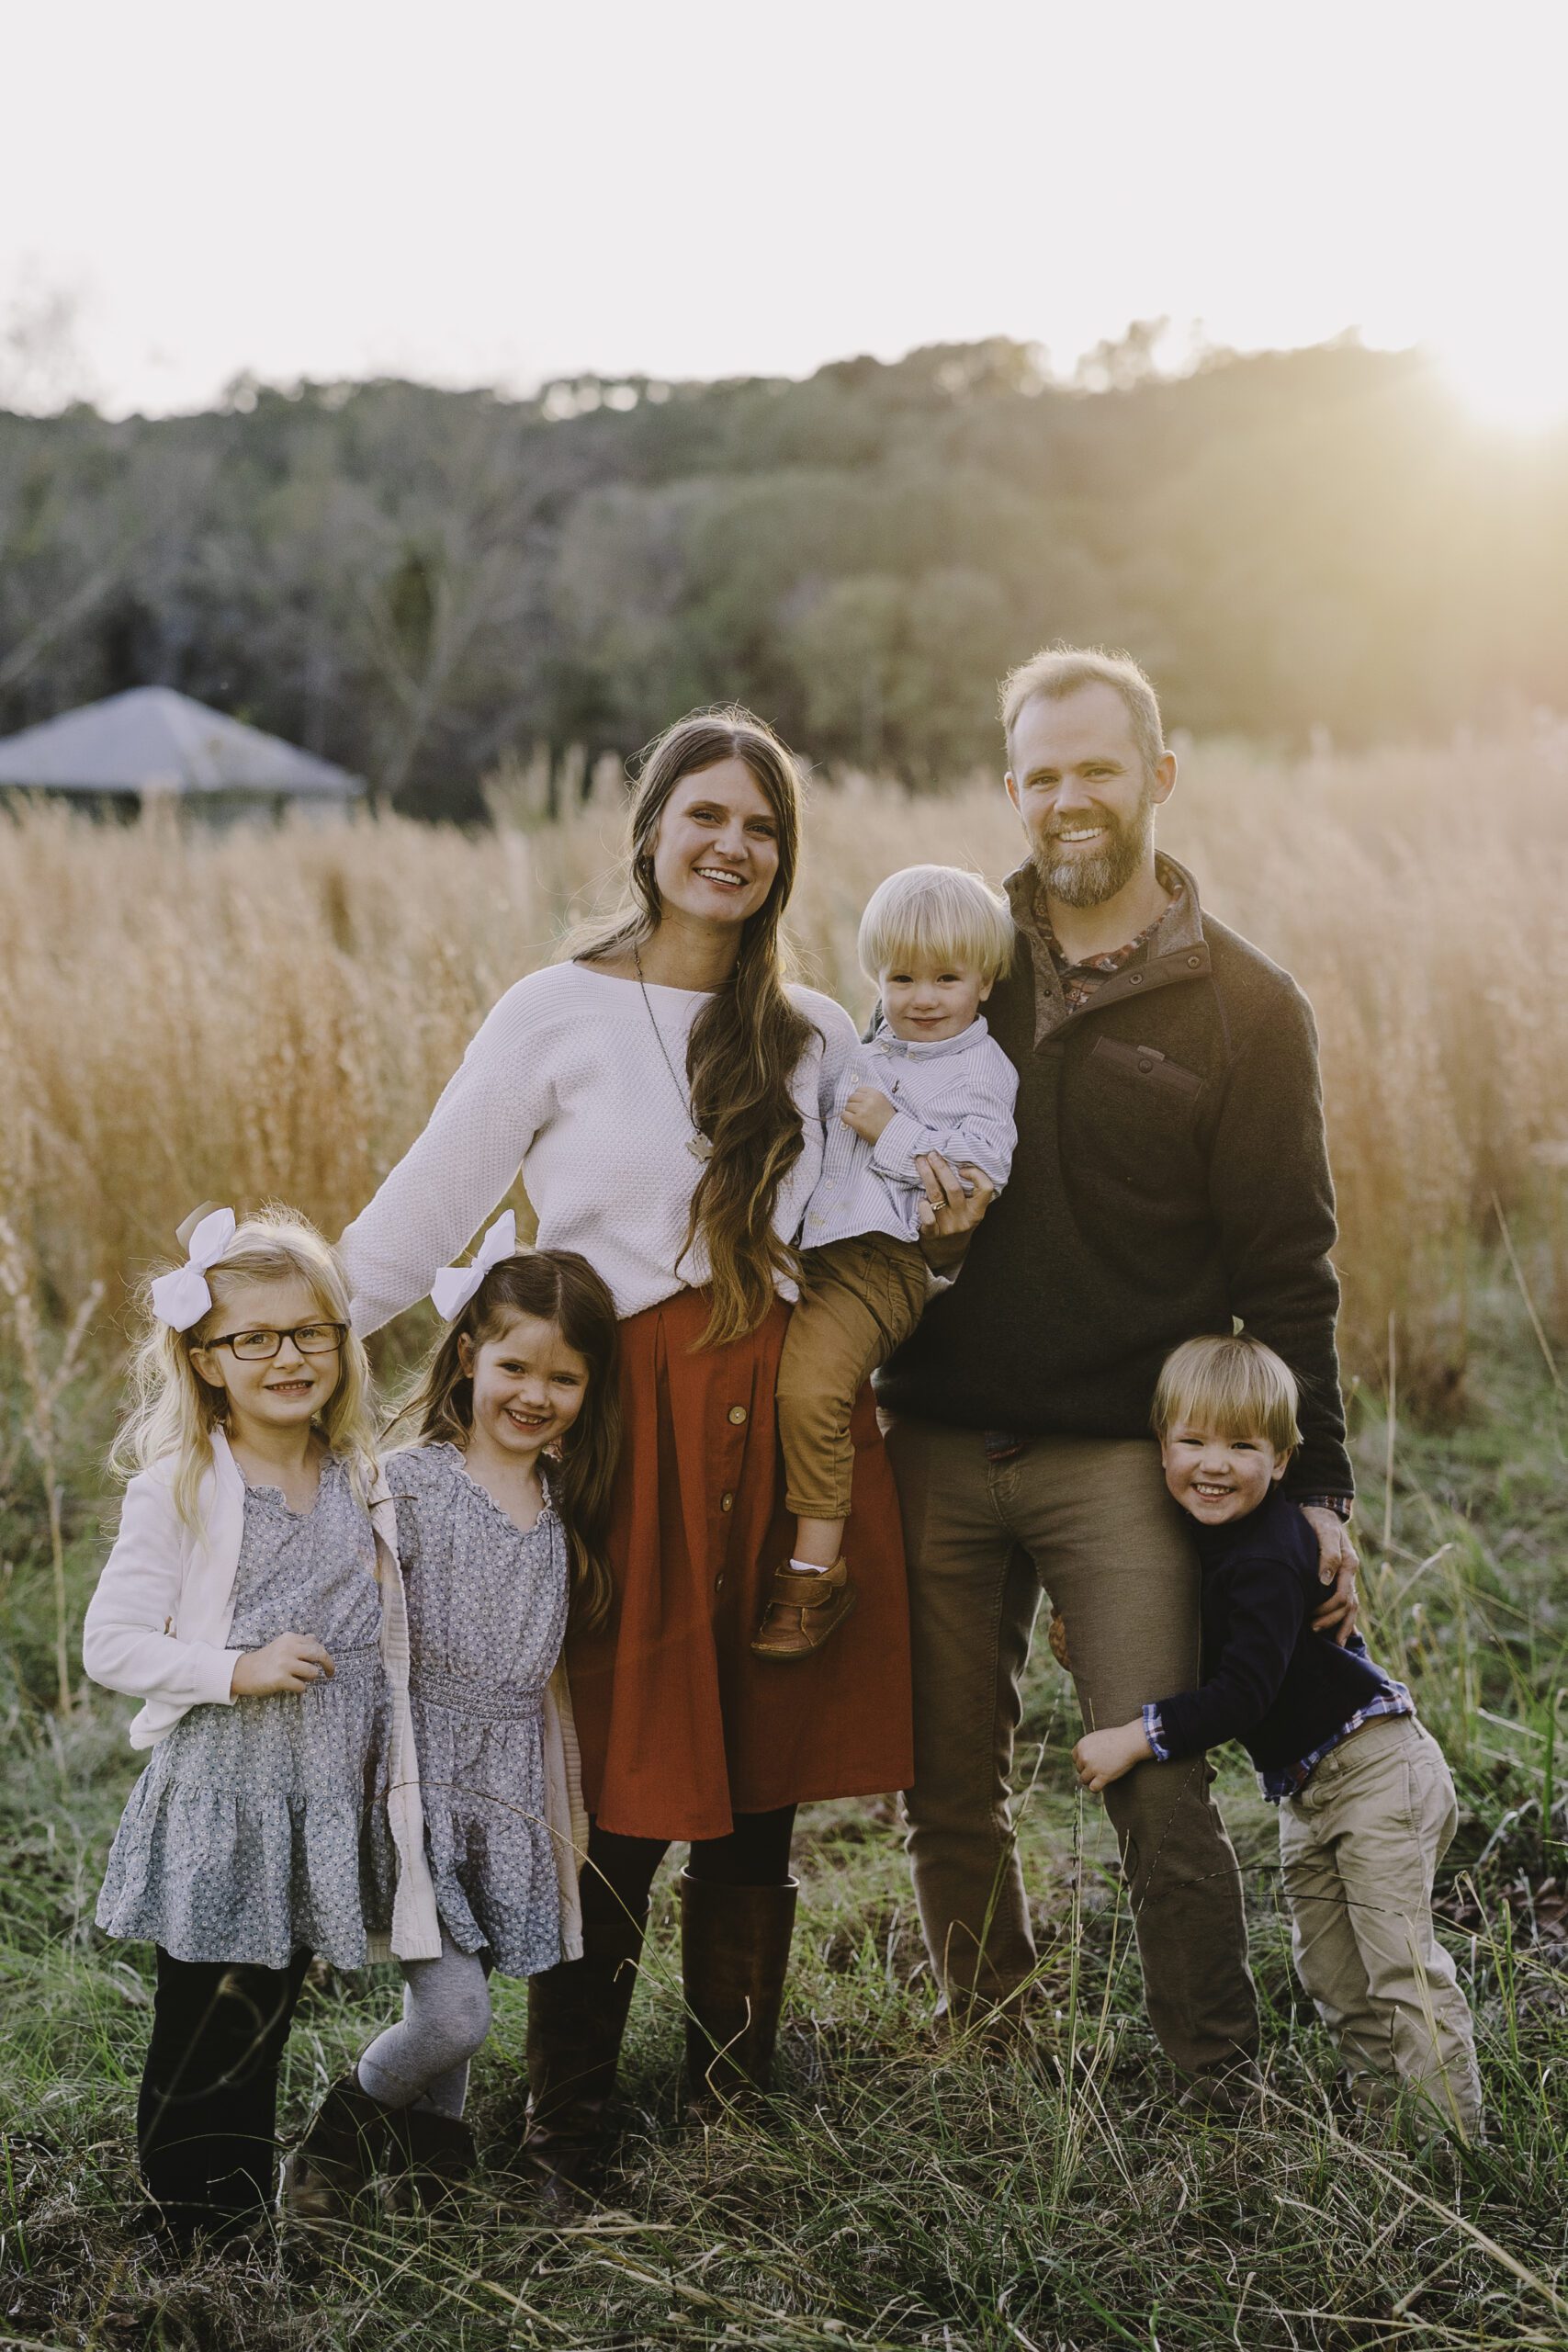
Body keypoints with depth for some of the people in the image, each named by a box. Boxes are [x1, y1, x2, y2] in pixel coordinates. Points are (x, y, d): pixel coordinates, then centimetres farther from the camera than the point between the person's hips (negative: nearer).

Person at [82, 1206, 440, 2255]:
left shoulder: (364, 1479, 5)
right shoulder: (180, 1489, -11)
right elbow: (111, 1644, -11)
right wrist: (239, 1668, -20)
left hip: (336, 1798, 5)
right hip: (224, 1790, -5)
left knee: (273, 2001, 16)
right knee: (210, 2016, 2)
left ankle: (248, 2198, 33)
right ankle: (196, 2210, 21)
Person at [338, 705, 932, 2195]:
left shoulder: (819, 1039, 13)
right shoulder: (560, 1015, 0)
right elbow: (422, 1215, -1)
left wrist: (938, 1229, 0)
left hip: (792, 1433, 4)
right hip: (631, 1435, -4)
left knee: (760, 1794, 8)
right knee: (622, 1798, -3)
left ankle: (737, 2109, 25)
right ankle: (566, 2129, 15)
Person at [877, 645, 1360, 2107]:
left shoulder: (1244, 1007, -2)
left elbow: (1285, 1266, -1)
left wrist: (1317, 1487, -3)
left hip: (1123, 1457, -3)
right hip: (936, 1448, 3)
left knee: (1158, 1790, -4)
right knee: (948, 1786, 11)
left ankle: (1220, 2092, 15)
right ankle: (993, 2057, 30)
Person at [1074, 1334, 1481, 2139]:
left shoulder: (1266, 1559, -24)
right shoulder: (1199, 1535, 5)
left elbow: (1244, 1693, -27)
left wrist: (1136, 1738, -26)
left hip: (1374, 1769, -9)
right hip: (1304, 1789, 10)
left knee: (1402, 1967, -9)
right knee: (1330, 1973, 12)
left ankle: (1455, 2136, -4)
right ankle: (1377, 2106, 21)